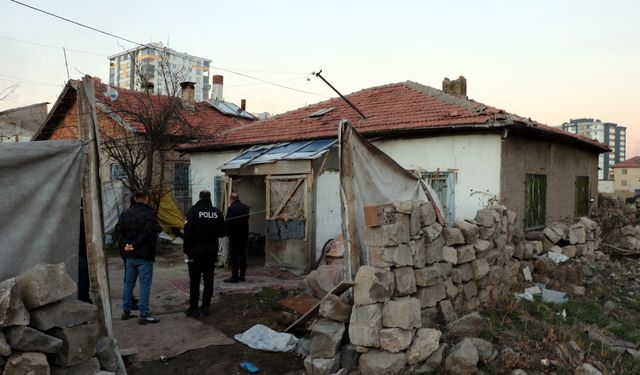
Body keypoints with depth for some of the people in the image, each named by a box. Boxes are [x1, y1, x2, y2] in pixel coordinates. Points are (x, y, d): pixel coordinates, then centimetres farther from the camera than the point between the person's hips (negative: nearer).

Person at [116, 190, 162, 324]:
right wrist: (135, 245, -13)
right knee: (145, 284, -1)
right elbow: (147, 233, -22)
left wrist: (127, 244, -5)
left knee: (128, 283, 17)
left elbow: (120, 231, 4)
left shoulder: (125, 214, 8)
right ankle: (144, 314, 1)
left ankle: (126, 311, 26)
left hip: (130, 256, 7)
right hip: (144, 255, -7)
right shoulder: (148, 214, -15)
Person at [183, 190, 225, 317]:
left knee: (194, 280, 4)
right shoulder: (217, 212, -1)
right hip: (211, 251, 3)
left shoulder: (194, 211, -11)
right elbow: (222, 233, 4)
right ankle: (205, 307, 14)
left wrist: (187, 250, -6)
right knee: (208, 279, 10)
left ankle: (193, 308, 6)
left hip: (196, 251, -3)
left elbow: (188, 233, -13)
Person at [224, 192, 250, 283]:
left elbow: (227, 222, -11)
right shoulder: (246, 207, 7)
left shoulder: (231, 208, -13)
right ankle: (242, 275, 15)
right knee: (242, 255, 11)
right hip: (244, 234, 7)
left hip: (234, 235, -6)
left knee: (234, 255, -2)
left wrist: (227, 232, 4)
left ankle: (234, 276, -2)